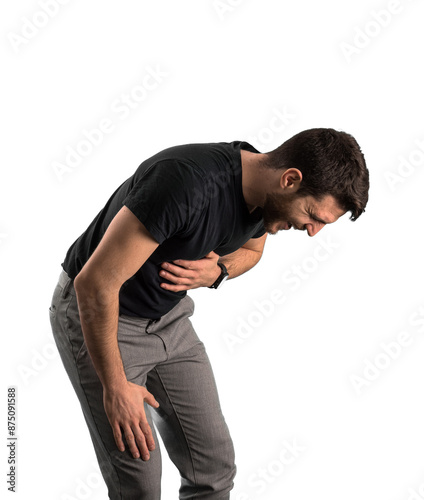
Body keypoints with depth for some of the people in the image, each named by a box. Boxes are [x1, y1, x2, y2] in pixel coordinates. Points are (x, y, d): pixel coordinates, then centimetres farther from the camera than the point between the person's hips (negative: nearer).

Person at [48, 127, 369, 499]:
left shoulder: (265, 191, -10)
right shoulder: (186, 182, -35)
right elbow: (95, 283, -31)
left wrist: (218, 271, -10)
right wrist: (115, 387, -22)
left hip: (169, 316, 7)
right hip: (94, 313, -7)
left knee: (216, 463, 6)